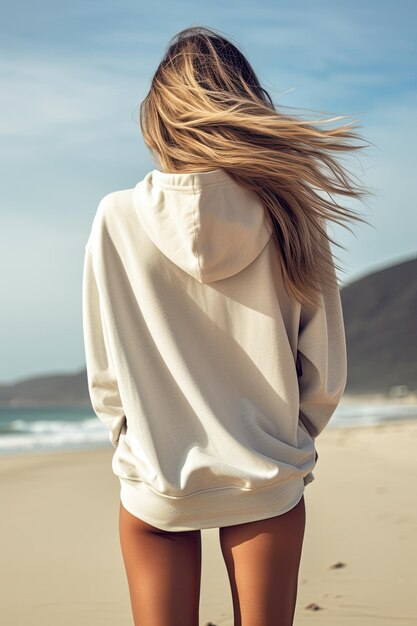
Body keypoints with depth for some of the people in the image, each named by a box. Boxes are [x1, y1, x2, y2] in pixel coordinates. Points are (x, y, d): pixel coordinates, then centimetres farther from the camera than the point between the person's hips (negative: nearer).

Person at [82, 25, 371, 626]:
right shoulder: (290, 218, -10)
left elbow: (104, 376, -5)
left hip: (156, 491, 0)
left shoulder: (117, 220, -11)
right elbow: (326, 377, -4)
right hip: (268, 487, 1)